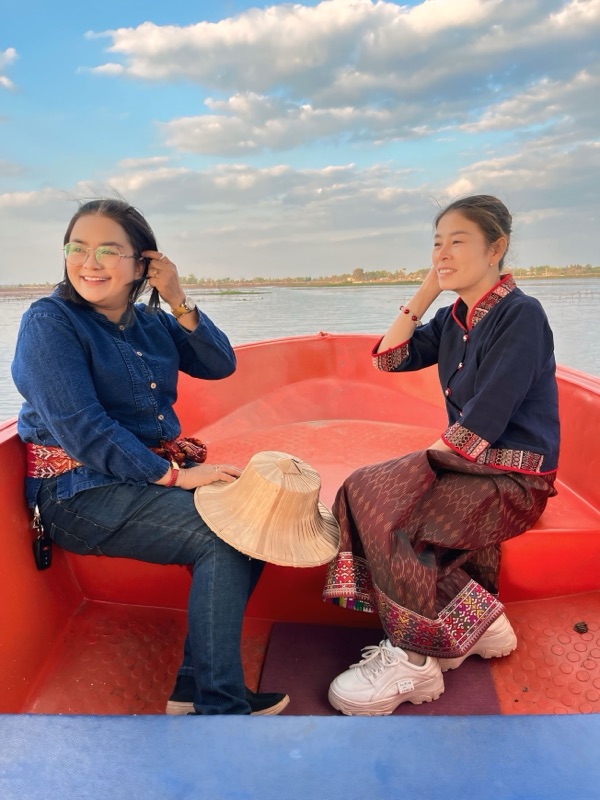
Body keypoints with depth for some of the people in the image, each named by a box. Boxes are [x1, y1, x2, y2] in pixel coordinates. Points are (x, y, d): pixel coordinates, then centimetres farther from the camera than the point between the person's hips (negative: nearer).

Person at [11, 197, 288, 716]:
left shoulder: (150, 320, 10)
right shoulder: (50, 322, -10)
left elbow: (219, 365, 5)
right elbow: (81, 428, -20)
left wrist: (180, 303, -8)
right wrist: (173, 476, -23)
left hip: (157, 470, 7)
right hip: (79, 490, -7)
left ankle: (195, 687, -3)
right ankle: (217, 705, -9)